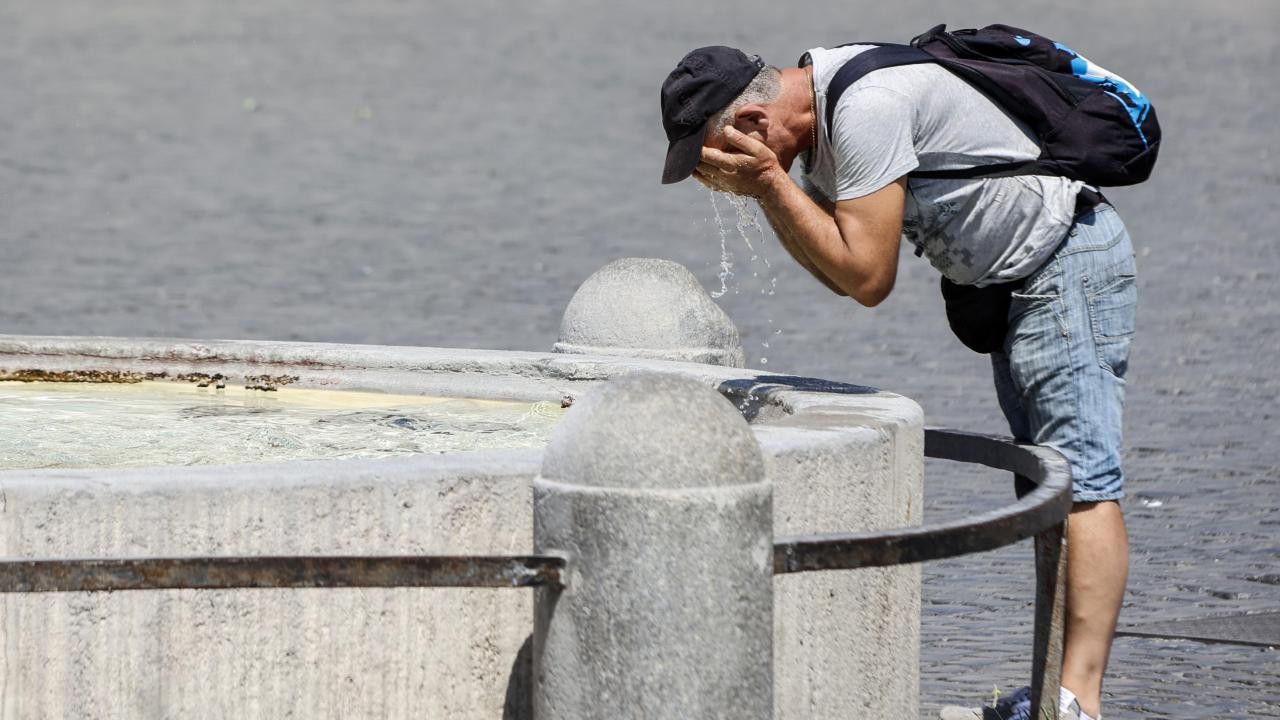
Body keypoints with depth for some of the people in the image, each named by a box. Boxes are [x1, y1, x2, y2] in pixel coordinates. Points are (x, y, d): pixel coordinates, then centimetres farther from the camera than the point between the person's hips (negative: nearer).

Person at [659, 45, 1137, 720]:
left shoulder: (867, 106, -25)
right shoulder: (821, 114, 6)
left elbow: (867, 278, -25)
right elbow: (838, 271, 12)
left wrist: (769, 180, -19)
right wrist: (767, 192, -2)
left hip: (1067, 259, -11)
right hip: (1015, 279, 11)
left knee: (1080, 480, -15)